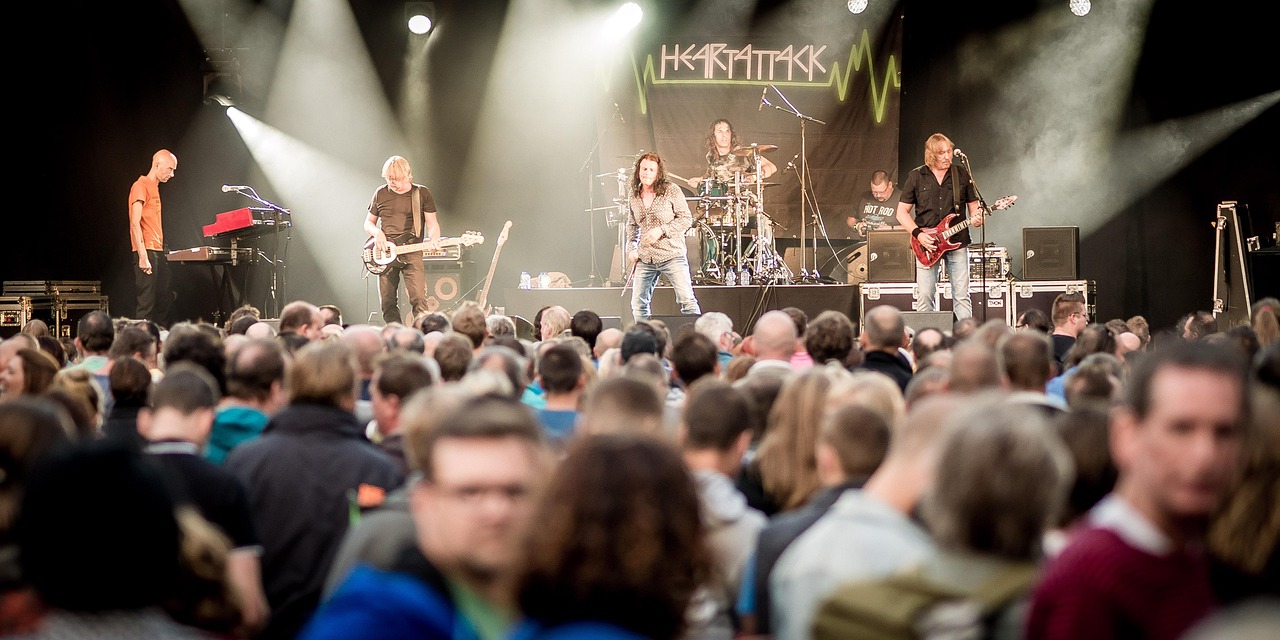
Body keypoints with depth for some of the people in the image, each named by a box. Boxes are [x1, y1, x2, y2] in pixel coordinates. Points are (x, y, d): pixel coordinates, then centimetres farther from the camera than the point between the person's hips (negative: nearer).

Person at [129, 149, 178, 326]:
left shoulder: (154, 187, 20)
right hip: (147, 253, -9)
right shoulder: (141, 186, -8)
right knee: (147, 304, -11)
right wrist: (143, 256, -22)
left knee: (163, 301, 9)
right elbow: (135, 223, -16)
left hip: (158, 253, 9)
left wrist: (161, 251, 15)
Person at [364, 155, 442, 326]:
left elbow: (432, 222, 3)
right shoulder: (381, 193, 10)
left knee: (419, 299, -15)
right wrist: (377, 233, -5)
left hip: (412, 253, -3)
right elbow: (368, 222, 18)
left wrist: (433, 239, -18)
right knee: (388, 304, 1)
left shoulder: (422, 193, 4)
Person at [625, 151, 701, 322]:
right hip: (645, 258, 5)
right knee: (638, 305, 4)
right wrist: (631, 248, 9)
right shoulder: (635, 196, 10)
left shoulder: (671, 191, -5)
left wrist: (661, 230, -16)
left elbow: (686, 219, -6)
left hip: (672, 255, -5)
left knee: (686, 300, -11)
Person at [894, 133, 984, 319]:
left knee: (962, 295, -2)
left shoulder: (961, 175, 6)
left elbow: (973, 205, 13)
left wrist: (976, 217, -11)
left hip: (957, 242, 1)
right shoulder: (916, 177, 2)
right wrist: (918, 234, -11)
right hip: (926, 245, -1)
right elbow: (902, 212, 2)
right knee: (925, 296, -3)